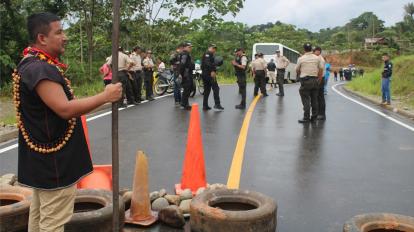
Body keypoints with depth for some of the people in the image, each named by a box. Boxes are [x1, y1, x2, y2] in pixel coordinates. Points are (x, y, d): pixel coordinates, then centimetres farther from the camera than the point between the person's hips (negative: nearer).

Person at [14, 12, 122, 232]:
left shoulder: (33, 65, 12)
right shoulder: (40, 69, -22)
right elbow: (65, 109, -27)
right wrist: (105, 96, -21)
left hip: (44, 156, 11)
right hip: (53, 160, -11)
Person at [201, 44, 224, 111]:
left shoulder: (205, 54, 25)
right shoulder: (208, 54, -6)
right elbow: (208, 63, -22)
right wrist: (212, 71, -27)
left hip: (204, 74, 10)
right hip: (209, 74, -10)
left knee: (207, 90, 11)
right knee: (215, 88, -7)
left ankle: (205, 106, 10)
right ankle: (217, 104, -11)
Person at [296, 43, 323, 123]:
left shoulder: (301, 58, -5)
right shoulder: (317, 58, 5)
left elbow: (297, 70, 4)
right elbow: (321, 69, 5)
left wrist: (300, 76, 24)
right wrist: (319, 79, 13)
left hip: (305, 80, -4)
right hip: (315, 80, 4)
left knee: (306, 100, -2)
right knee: (314, 99, 12)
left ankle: (306, 118, -4)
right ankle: (314, 116, 17)